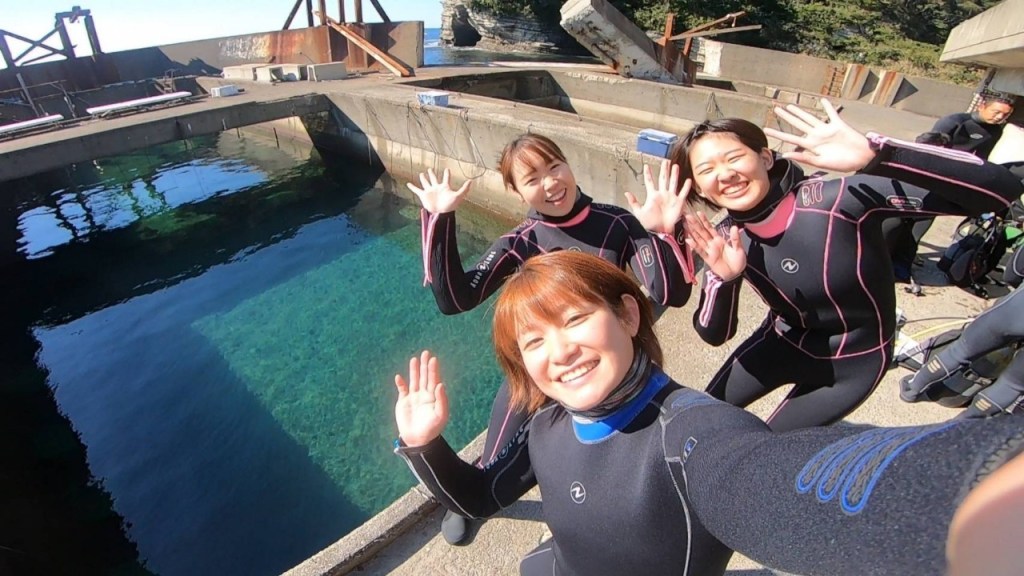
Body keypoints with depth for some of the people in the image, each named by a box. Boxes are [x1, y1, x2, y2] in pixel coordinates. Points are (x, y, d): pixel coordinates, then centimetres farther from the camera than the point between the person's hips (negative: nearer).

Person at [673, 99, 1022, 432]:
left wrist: (876, 155, -48)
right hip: (782, 343, 3)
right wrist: (723, 280, -33)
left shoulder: (840, 199, -30)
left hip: (852, 362, -3)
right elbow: (714, 335, -14)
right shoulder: (726, 240, -18)